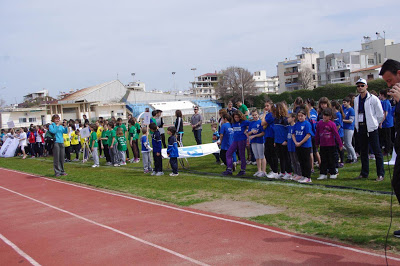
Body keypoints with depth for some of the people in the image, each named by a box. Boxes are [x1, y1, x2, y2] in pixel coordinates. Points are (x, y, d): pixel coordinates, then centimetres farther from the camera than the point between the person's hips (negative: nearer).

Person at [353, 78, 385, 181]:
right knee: (363, 152, 11)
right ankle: (364, 173, 19)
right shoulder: (356, 100, 11)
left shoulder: (373, 99, -6)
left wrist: (375, 124, 4)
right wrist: (357, 125, 12)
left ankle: (380, 174, 0)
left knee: (377, 151, -5)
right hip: (361, 128, 6)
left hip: (371, 128, -6)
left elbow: (380, 114, -3)